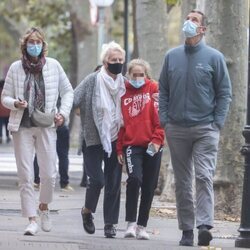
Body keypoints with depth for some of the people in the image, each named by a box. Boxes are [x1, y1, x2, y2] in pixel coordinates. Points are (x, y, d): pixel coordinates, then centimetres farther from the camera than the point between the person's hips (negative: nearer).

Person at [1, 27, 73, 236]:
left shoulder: (53, 66, 1)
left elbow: (67, 91, 10)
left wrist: (63, 113, -3)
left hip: (46, 126, 0)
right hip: (22, 127, 0)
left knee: (49, 173, -3)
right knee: (26, 176, -3)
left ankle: (44, 207, 26)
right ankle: (32, 219, 2)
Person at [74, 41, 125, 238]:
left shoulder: (125, 84, 4)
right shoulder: (92, 81, -8)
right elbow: (74, 100, -10)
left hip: (115, 140, 4)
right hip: (94, 140, -4)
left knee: (114, 183, 4)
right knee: (97, 179, -11)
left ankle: (110, 223, 14)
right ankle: (87, 211, 17)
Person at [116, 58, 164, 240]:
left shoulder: (154, 89, 4)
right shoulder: (124, 92, 8)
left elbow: (160, 116, 0)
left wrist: (157, 139, -11)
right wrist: (119, 148, 6)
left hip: (152, 145, 0)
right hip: (131, 145, 0)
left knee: (149, 187, 4)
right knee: (134, 178, -20)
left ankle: (142, 226, 14)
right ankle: (131, 223, -14)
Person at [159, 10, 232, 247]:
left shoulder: (214, 57, 0)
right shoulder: (172, 56, 9)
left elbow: (224, 93, 1)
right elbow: (163, 90, 12)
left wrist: (217, 123, -6)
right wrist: (164, 118, 1)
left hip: (205, 129, -3)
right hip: (176, 129, 4)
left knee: (204, 177, -14)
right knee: (182, 181, 6)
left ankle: (204, 225, -20)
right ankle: (186, 229, 12)